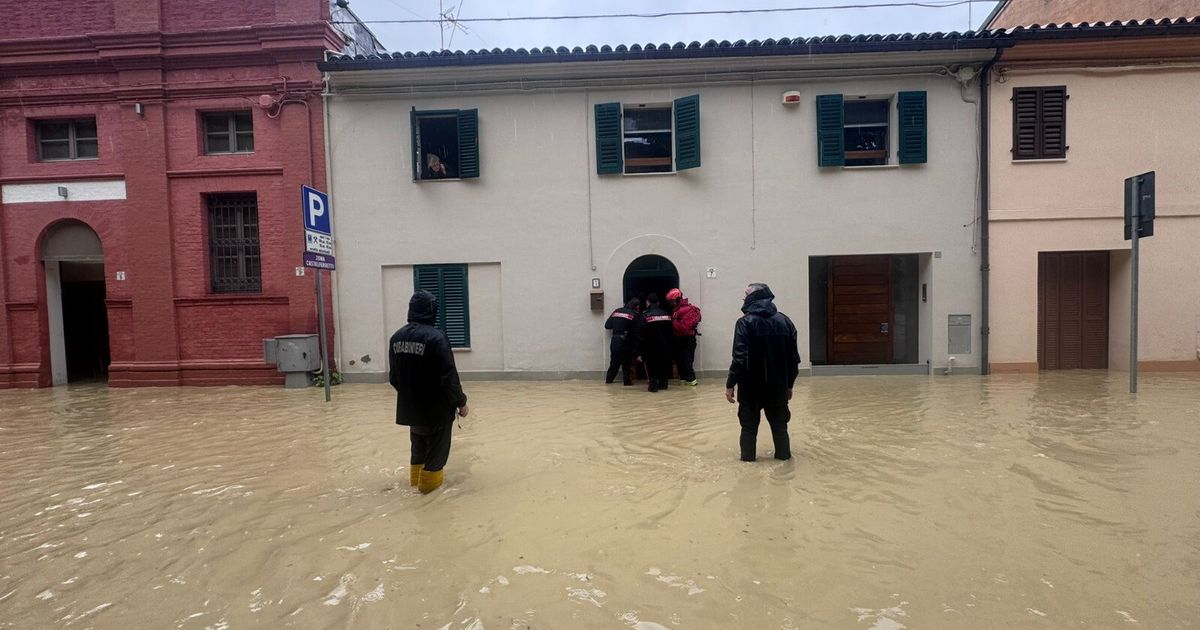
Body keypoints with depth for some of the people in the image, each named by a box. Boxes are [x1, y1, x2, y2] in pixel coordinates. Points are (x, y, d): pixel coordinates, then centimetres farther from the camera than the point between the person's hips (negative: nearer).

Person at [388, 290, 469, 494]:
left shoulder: (396, 337, 0)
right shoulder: (436, 337, -21)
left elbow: (393, 376, 10)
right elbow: (449, 377, -21)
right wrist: (460, 402, -9)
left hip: (410, 406, 7)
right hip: (436, 407, -7)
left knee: (418, 441, 26)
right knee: (436, 445, 11)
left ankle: (416, 476, 38)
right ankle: (429, 480, 19)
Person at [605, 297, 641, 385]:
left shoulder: (616, 311, 6)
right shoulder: (634, 315, -7)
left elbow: (607, 325, 6)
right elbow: (636, 331, -10)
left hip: (614, 342, 5)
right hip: (625, 343, -5)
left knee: (614, 362, 18)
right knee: (627, 363, 7)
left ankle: (608, 379, 23)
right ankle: (627, 381, 9)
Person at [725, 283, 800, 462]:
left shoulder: (746, 322, -13)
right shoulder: (785, 321, 3)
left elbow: (740, 358, -19)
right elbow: (794, 358, 6)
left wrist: (730, 384, -12)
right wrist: (789, 384, 16)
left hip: (751, 385, -4)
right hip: (778, 385, 4)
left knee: (749, 424, 11)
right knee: (779, 423, 18)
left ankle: (748, 456, 17)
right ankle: (783, 454, 26)